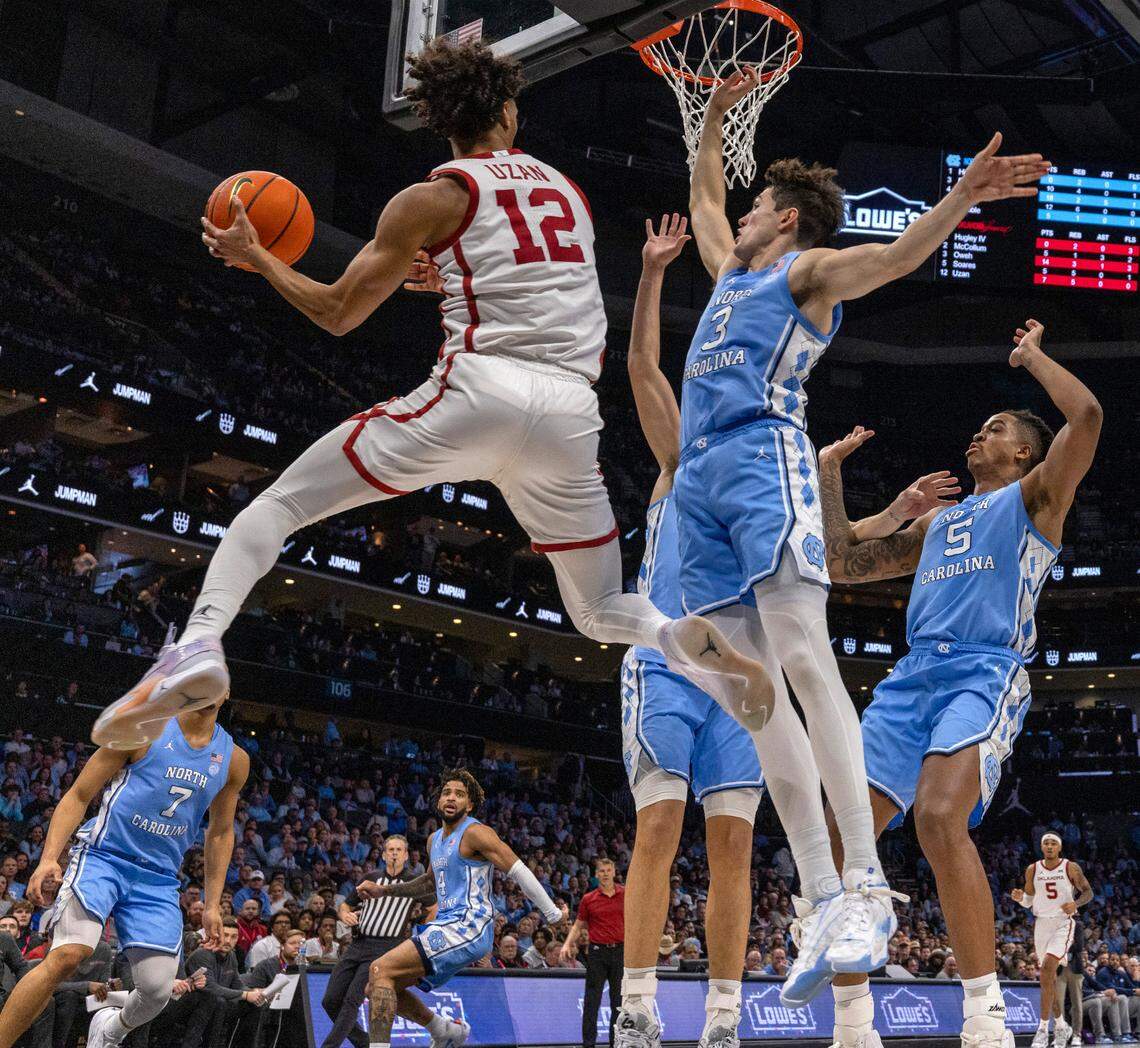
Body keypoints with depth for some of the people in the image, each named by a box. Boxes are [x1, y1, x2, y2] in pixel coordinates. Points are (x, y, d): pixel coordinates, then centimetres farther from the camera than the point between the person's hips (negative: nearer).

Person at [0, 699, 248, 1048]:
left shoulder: (234, 760, 8)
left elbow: (220, 833, 19)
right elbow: (78, 796, -1)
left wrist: (212, 904, 15)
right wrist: (49, 858, -14)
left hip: (159, 879, 4)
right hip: (103, 858, -4)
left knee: (158, 989, -3)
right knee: (69, 954, -28)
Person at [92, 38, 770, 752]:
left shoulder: (435, 196, 8)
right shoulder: (567, 190, 24)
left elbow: (336, 314, 10)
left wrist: (257, 258, 25)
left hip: (480, 389, -4)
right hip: (572, 411, 4)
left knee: (279, 504, 7)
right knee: (602, 613, 20)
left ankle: (198, 648, -16)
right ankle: (682, 640, -14)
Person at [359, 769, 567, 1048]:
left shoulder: (475, 833, -9)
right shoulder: (435, 840, 18)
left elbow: (519, 872, -10)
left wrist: (553, 914, -10)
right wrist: (383, 890, 27)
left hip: (469, 926, -9)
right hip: (448, 925, 9)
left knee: (381, 970, -20)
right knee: (378, 988, 11)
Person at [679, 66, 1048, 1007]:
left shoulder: (809, 268, 12)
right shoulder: (734, 271, 32)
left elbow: (893, 255, -6)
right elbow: (702, 197, 50)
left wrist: (959, 200, -22)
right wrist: (715, 117, 47)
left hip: (763, 452, -7)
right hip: (702, 477, 7)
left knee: (802, 657, -22)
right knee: (751, 692, -4)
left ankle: (867, 885, -24)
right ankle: (821, 899, -6)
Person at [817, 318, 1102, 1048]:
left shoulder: (1034, 497, 13)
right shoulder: (936, 521, 30)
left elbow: (1086, 415, -4)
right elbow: (844, 564, 31)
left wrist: (1033, 355, 11)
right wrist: (831, 473, 33)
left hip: (986, 673, -6)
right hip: (912, 678, 7)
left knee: (941, 817, -31)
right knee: (842, 832, -8)